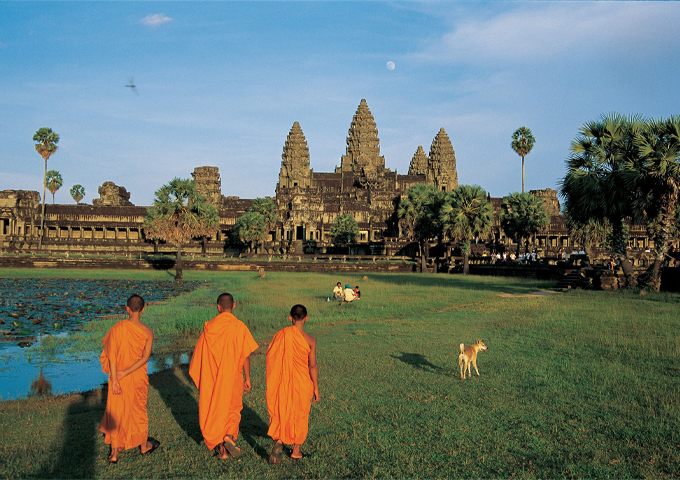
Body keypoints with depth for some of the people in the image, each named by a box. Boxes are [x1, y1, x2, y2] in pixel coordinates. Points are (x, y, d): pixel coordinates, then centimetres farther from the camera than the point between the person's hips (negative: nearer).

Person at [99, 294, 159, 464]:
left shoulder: (118, 328, -12)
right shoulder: (148, 332, -11)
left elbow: (112, 356, -13)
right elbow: (145, 358, -16)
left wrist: (114, 379, -10)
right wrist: (125, 373, -13)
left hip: (118, 378, 0)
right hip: (138, 378, 0)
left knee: (116, 412, 12)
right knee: (138, 410, 19)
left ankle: (114, 452, 20)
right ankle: (144, 445, 37)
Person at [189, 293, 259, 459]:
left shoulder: (209, 327, -4)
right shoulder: (240, 327, -10)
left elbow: (199, 353, 2)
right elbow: (245, 356, -10)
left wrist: (199, 377, 15)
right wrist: (247, 378, -1)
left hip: (212, 377, 1)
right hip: (233, 377, -1)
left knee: (216, 410, 12)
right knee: (233, 408, 18)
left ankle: (222, 449, 14)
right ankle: (229, 436, -6)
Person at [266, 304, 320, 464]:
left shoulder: (280, 335, -6)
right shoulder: (310, 340, -13)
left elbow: (270, 358, -1)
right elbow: (312, 365, -11)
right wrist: (316, 388, -2)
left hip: (282, 383, 1)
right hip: (302, 384, -1)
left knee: (279, 413, 12)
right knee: (300, 416, 14)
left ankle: (278, 441, -12)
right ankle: (296, 451, 23)